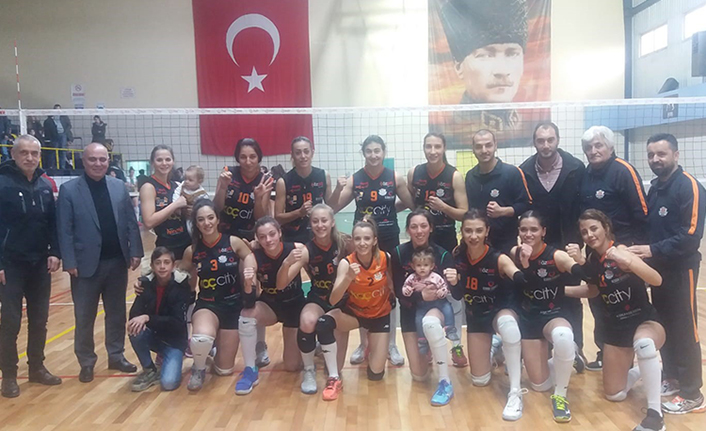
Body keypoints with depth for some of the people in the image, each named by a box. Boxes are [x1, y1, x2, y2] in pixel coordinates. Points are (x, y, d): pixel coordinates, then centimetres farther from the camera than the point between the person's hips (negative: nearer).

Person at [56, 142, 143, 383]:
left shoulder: (119, 187, 6)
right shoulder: (69, 190, -4)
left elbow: (131, 223, 6)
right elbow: (64, 230, -7)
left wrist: (135, 251, 0)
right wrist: (69, 262, -12)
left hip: (117, 262, 3)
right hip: (86, 264, -3)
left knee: (117, 314, 14)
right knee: (84, 318, 9)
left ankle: (116, 356, 28)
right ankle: (86, 362, 24)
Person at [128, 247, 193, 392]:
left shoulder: (181, 287, -17)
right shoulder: (146, 284, -8)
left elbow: (177, 323, -22)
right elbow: (134, 315, -14)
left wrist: (148, 318, -33)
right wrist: (140, 321, -37)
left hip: (174, 340, -4)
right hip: (153, 336, 4)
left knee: (169, 382, -23)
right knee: (135, 331, -29)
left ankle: (166, 359, 11)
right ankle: (150, 370, -5)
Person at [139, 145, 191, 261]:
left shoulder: (176, 185, 7)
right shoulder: (148, 187, -11)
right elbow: (149, 222, -21)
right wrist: (175, 204, -19)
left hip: (188, 243, 6)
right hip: (167, 247, -6)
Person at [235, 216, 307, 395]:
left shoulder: (296, 249, -22)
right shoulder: (254, 257, -21)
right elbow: (249, 302, -22)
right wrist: (248, 284, -43)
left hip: (295, 305, -1)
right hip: (269, 304, 1)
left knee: (292, 366, 1)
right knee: (246, 315, -33)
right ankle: (250, 370, -16)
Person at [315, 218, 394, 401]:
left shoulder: (385, 258, -19)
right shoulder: (346, 263, -23)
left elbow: (393, 285, 2)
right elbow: (333, 300, -33)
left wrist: (397, 293, -18)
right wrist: (348, 277, -46)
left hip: (380, 315, 0)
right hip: (354, 312, 0)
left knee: (376, 374, -3)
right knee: (324, 323, -32)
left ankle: (377, 345, 32)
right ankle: (334, 378, -17)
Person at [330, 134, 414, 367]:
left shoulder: (395, 178, -4)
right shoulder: (354, 179, -2)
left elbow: (412, 205, 4)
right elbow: (333, 208, -3)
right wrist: (338, 189, -19)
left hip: (389, 242, -1)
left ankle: (392, 345, 23)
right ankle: (364, 344, 26)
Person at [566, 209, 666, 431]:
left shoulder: (620, 250, -20)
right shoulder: (592, 259, -2)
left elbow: (656, 280, -34)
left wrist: (626, 262, -49)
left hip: (645, 320, -6)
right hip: (616, 327, 6)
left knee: (643, 344, -44)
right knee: (614, 395, 8)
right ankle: (644, 370, 37)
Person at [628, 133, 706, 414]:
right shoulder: (654, 188, 12)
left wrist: (653, 250, -24)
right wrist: (641, 246, 3)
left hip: (681, 270, -7)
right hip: (658, 268, 7)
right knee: (663, 327, 15)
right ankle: (671, 379, 30)